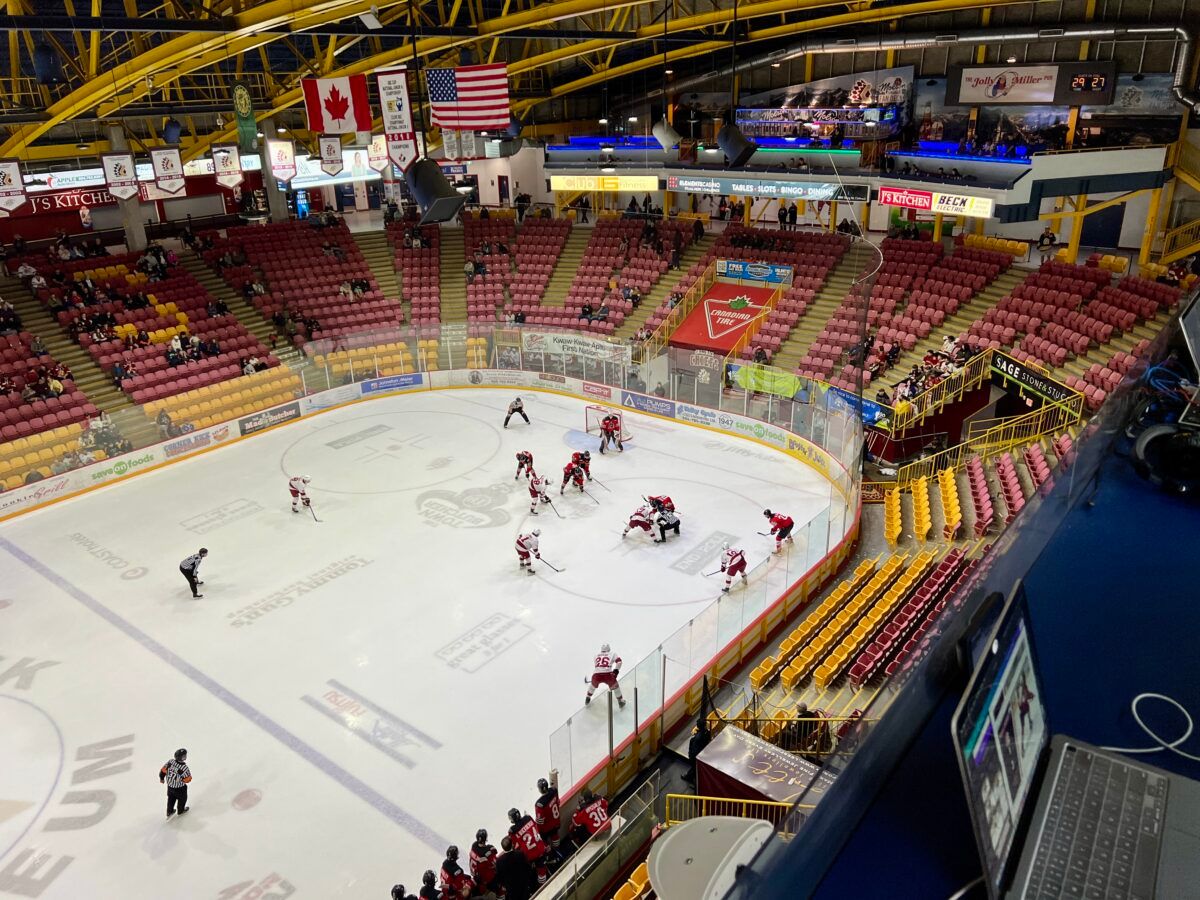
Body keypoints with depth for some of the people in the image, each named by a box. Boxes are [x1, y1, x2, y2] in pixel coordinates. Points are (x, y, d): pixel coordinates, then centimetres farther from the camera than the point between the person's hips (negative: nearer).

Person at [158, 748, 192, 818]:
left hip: (169, 785, 5)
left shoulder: (170, 761, -23)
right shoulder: (184, 768, -37)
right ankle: (181, 811, 47)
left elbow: (163, 770, -8)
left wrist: (161, 778, 11)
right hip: (179, 788, -5)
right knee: (182, 798, 25)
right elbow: (188, 779, -24)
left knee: (171, 798, 31)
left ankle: (169, 811, 47)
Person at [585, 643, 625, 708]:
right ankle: (621, 701, 33)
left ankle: (588, 698, 49)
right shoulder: (612, 654, 17)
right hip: (607, 675, -2)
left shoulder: (596, 655, 25)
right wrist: (616, 670, 13)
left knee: (593, 685, 36)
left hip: (596, 675, 3)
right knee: (615, 686, 26)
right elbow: (619, 661, 3)